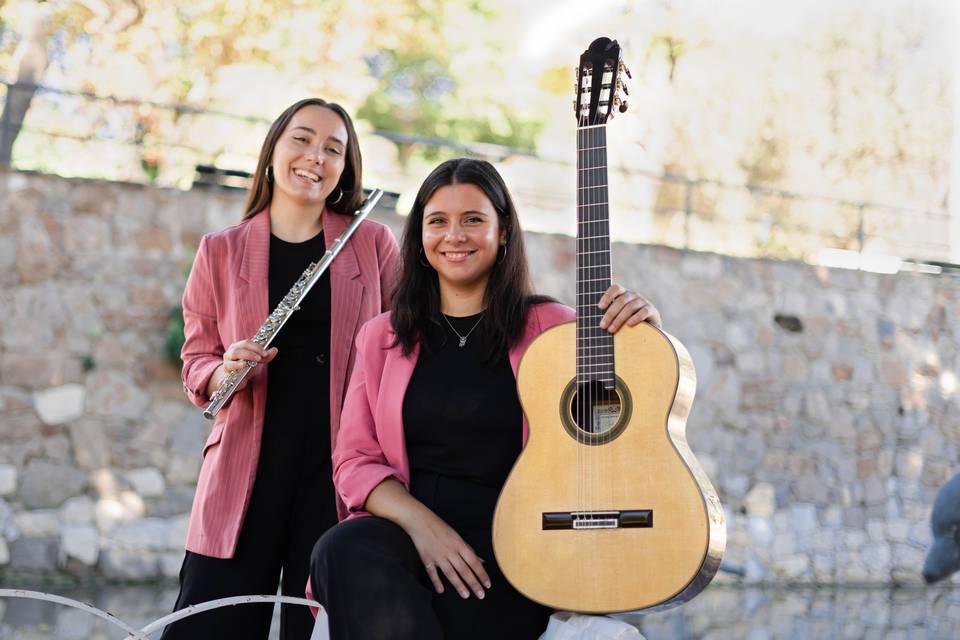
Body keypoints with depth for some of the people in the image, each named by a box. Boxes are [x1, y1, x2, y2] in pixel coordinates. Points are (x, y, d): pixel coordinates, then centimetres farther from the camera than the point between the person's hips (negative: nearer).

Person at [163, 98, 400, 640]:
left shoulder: (374, 244, 8)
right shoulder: (220, 252, 10)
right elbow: (196, 362, 13)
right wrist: (226, 371, -10)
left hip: (340, 467, 0)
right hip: (248, 465, 1)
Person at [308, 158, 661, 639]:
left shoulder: (551, 328, 8)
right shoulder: (383, 337, 15)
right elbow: (354, 459, 9)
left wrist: (646, 333, -13)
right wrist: (420, 522, -10)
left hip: (513, 543, -2)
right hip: (403, 528, 2)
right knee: (343, 553, -32)